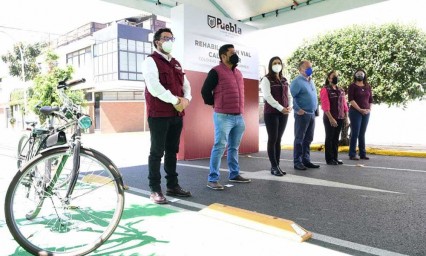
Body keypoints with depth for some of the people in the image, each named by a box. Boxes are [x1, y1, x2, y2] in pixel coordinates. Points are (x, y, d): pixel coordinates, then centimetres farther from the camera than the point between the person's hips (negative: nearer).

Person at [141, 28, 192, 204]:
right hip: (159, 114, -7)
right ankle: (155, 189, 7)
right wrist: (175, 100, -16)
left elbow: (186, 84, 16)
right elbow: (154, 87, -17)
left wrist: (186, 99, -5)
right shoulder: (151, 61, -4)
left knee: (172, 151, 12)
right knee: (157, 152, -1)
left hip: (177, 114, 7)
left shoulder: (176, 64, 20)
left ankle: (172, 185, 23)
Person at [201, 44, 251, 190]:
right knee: (220, 147, -8)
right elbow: (205, 91, -8)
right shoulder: (216, 72, -6)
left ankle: (234, 175, 24)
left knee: (234, 147, 13)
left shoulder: (238, 72, 18)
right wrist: (215, 105, 1)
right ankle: (212, 179, -2)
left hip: (238, 117, 7)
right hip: (223, 116, -7)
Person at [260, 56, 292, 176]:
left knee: (278, 140, 7)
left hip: (283, 113, 6)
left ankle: (277, 165, 11)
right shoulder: (266, 79, -2)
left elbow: (287, 95, 18)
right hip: (271, 113, -6)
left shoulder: (284, 80, 18)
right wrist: (280, 108, -18)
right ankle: (274, 166, 0)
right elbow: (267, 96, -13)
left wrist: (289, 106, -2)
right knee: (272, 139, -4)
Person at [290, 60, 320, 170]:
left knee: (308, 139, 12)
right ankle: (297, 162, 4)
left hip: (312, 114, 8)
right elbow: (292, 97, -18)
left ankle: (306, 160, 21)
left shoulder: (311, 81, 16)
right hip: (302, 114, -8)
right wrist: (298, 110, -19)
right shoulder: (297, 81, -11)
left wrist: (316, 108, 15)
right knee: (299, 139, -2)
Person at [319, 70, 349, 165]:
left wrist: (346, 117, 9)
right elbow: (325, 106, -15)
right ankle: (329, 159, 9)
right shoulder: (325, 90, -7)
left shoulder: (341, 90, 14)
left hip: (340, 118, 6)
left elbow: (344, 104, 16)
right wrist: (331, 118, -20)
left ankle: (335, 158, 19)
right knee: (329, 138, 1)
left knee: (336, 138, 11)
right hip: (330, 118, -6)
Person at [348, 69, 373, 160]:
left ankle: (363, 154, 14)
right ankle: (352, 154, -1)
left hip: (366, 113, 5)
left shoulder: (368, 86, 13)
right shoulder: (352, 86, -1)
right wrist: (360, 109, -16)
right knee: (355, 133, -6)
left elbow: (371, 99, 15)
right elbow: (351, 99, -11)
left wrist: (369, 109, -2)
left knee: (362, 134, 9)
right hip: (355, 112, -5)